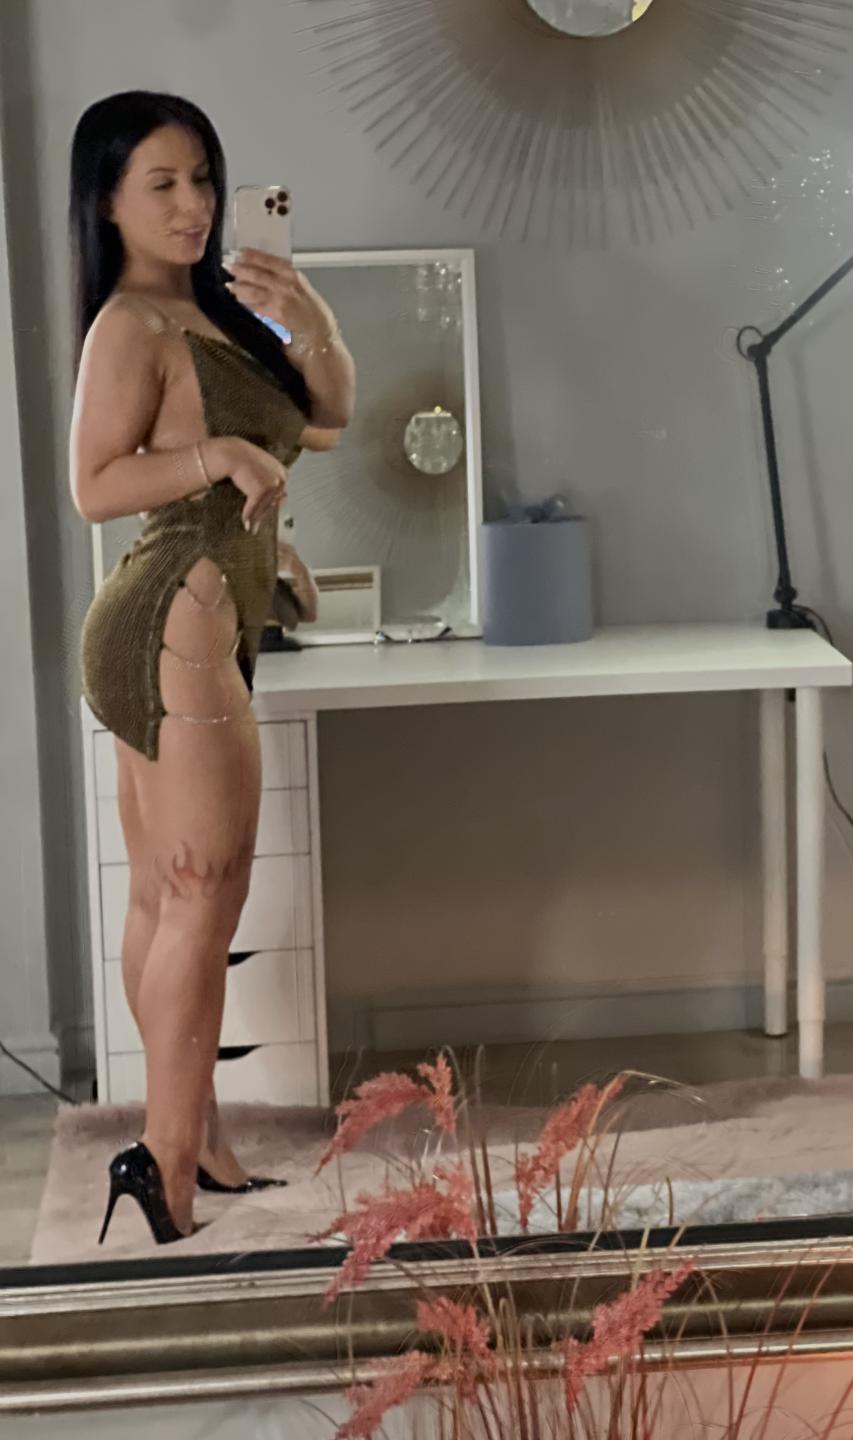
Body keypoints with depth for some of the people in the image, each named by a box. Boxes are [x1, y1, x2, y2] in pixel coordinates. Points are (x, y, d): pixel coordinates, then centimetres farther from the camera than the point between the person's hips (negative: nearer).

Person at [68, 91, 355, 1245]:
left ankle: (191, 1141, 19)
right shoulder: (129, 326, -10)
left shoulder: (210, 306, 17)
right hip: (175, 625, -9)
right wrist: (221, 454, -26)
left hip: (182, 629, 9)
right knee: (206, 897, -9)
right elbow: (95, 487, -16)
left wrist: (311, 319, -1)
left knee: (163, 900, 11)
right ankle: (174, 1174, -6)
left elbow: (331, 410, 17)